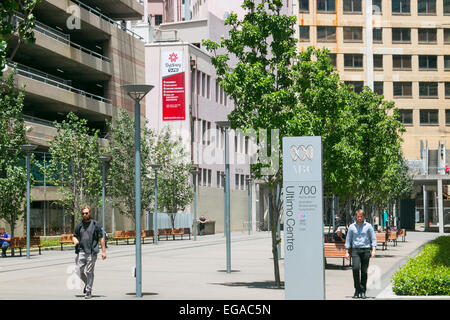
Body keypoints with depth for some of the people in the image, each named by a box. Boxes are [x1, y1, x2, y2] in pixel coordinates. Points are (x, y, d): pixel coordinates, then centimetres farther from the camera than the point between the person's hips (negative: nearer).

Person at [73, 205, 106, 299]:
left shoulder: (95, 224, 3)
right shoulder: (79, 224, 12)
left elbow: (101, 238, 4)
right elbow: (75, 236, 21)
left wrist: (103, 251, 0)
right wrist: (75, 240, -4)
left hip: (91, 252, -3)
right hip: (81, 251, 3)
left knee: (89, 272, -3)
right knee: (79, 271, 0)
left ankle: (88, 291, 6)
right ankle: (87, 284, 27)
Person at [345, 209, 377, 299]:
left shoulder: (368, 226, 5)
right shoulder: (352, 227, 8)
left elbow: (373, 239, 5)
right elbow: (348, 240, 13)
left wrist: (374, 250, -6)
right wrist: (347, 252, 8)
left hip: (366, 250, 0)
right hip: (355, 250, 0)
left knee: (364, 271, 1)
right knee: (355, 268, -18)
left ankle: (363, 291, 12)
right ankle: (357, 289, -6)